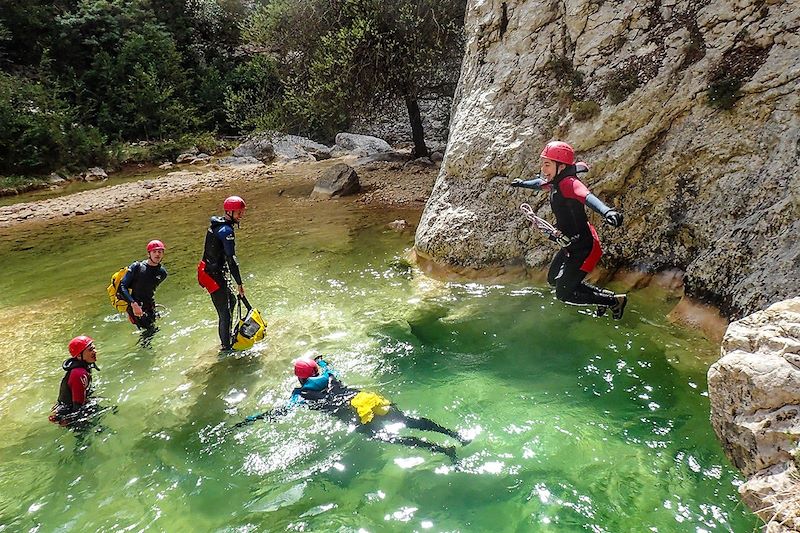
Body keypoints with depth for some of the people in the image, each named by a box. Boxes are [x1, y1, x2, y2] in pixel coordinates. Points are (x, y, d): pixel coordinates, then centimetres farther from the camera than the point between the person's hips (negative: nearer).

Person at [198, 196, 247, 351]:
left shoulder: (216, 224, 10)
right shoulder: (226, 230, -21)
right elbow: (231, 259, -24)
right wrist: (239, 283, -20)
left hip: (207, 270, 11)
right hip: (214, 275, -11)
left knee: (231, 301, 24)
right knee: (225, 313, -3)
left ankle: (227, 336, 37)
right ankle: (226, 347, 7)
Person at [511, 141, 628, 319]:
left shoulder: (568, 183, -27)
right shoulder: (555, 183, 0)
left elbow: (587, 196, -49)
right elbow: (540, 183, 24)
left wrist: (607, 212, -68)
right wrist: (522, 183, 43)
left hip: (584, 248, -10)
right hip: (570, 246, 10)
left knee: (563, 294, 0)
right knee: (553, 279, 25)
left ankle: (615, 301, 16)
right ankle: (603, 296, 33)